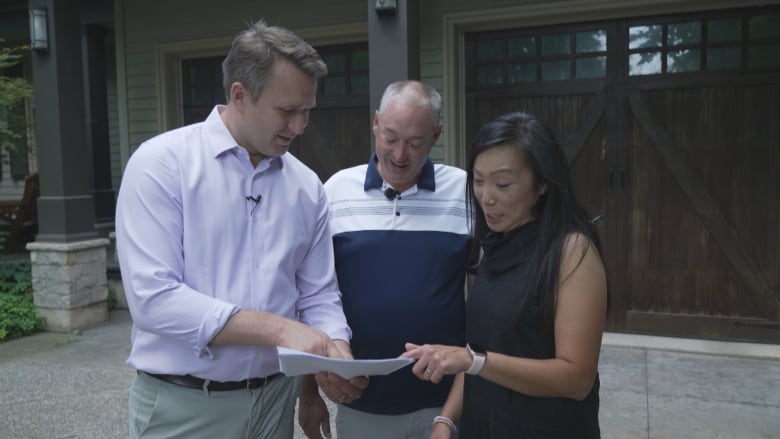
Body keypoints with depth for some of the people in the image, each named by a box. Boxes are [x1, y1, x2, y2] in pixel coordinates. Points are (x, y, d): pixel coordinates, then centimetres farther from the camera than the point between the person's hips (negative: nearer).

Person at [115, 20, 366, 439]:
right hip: (183, 405, -4)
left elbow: (319, 295, 5)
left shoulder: (307, 185, 1)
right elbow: (152, 297, -20)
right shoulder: (161, 163, -12)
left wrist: (337, 355, -15)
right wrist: (279, 328, -23)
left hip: (275, 398, 4)